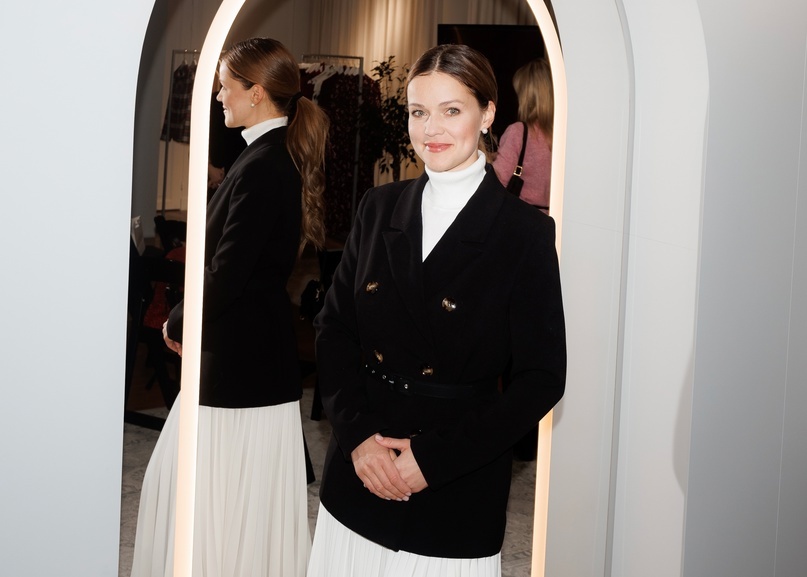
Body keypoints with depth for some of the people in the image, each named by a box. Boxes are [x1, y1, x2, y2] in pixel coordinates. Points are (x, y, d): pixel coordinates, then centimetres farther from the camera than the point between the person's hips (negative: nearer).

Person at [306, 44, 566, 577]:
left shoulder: (526, 232, -8)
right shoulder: (380, 208, 5)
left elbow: (542, 378, -9)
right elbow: (334, 328, 7)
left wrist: (434, 459, -14)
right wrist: (358, 434, -8)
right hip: (357, 476, 4)